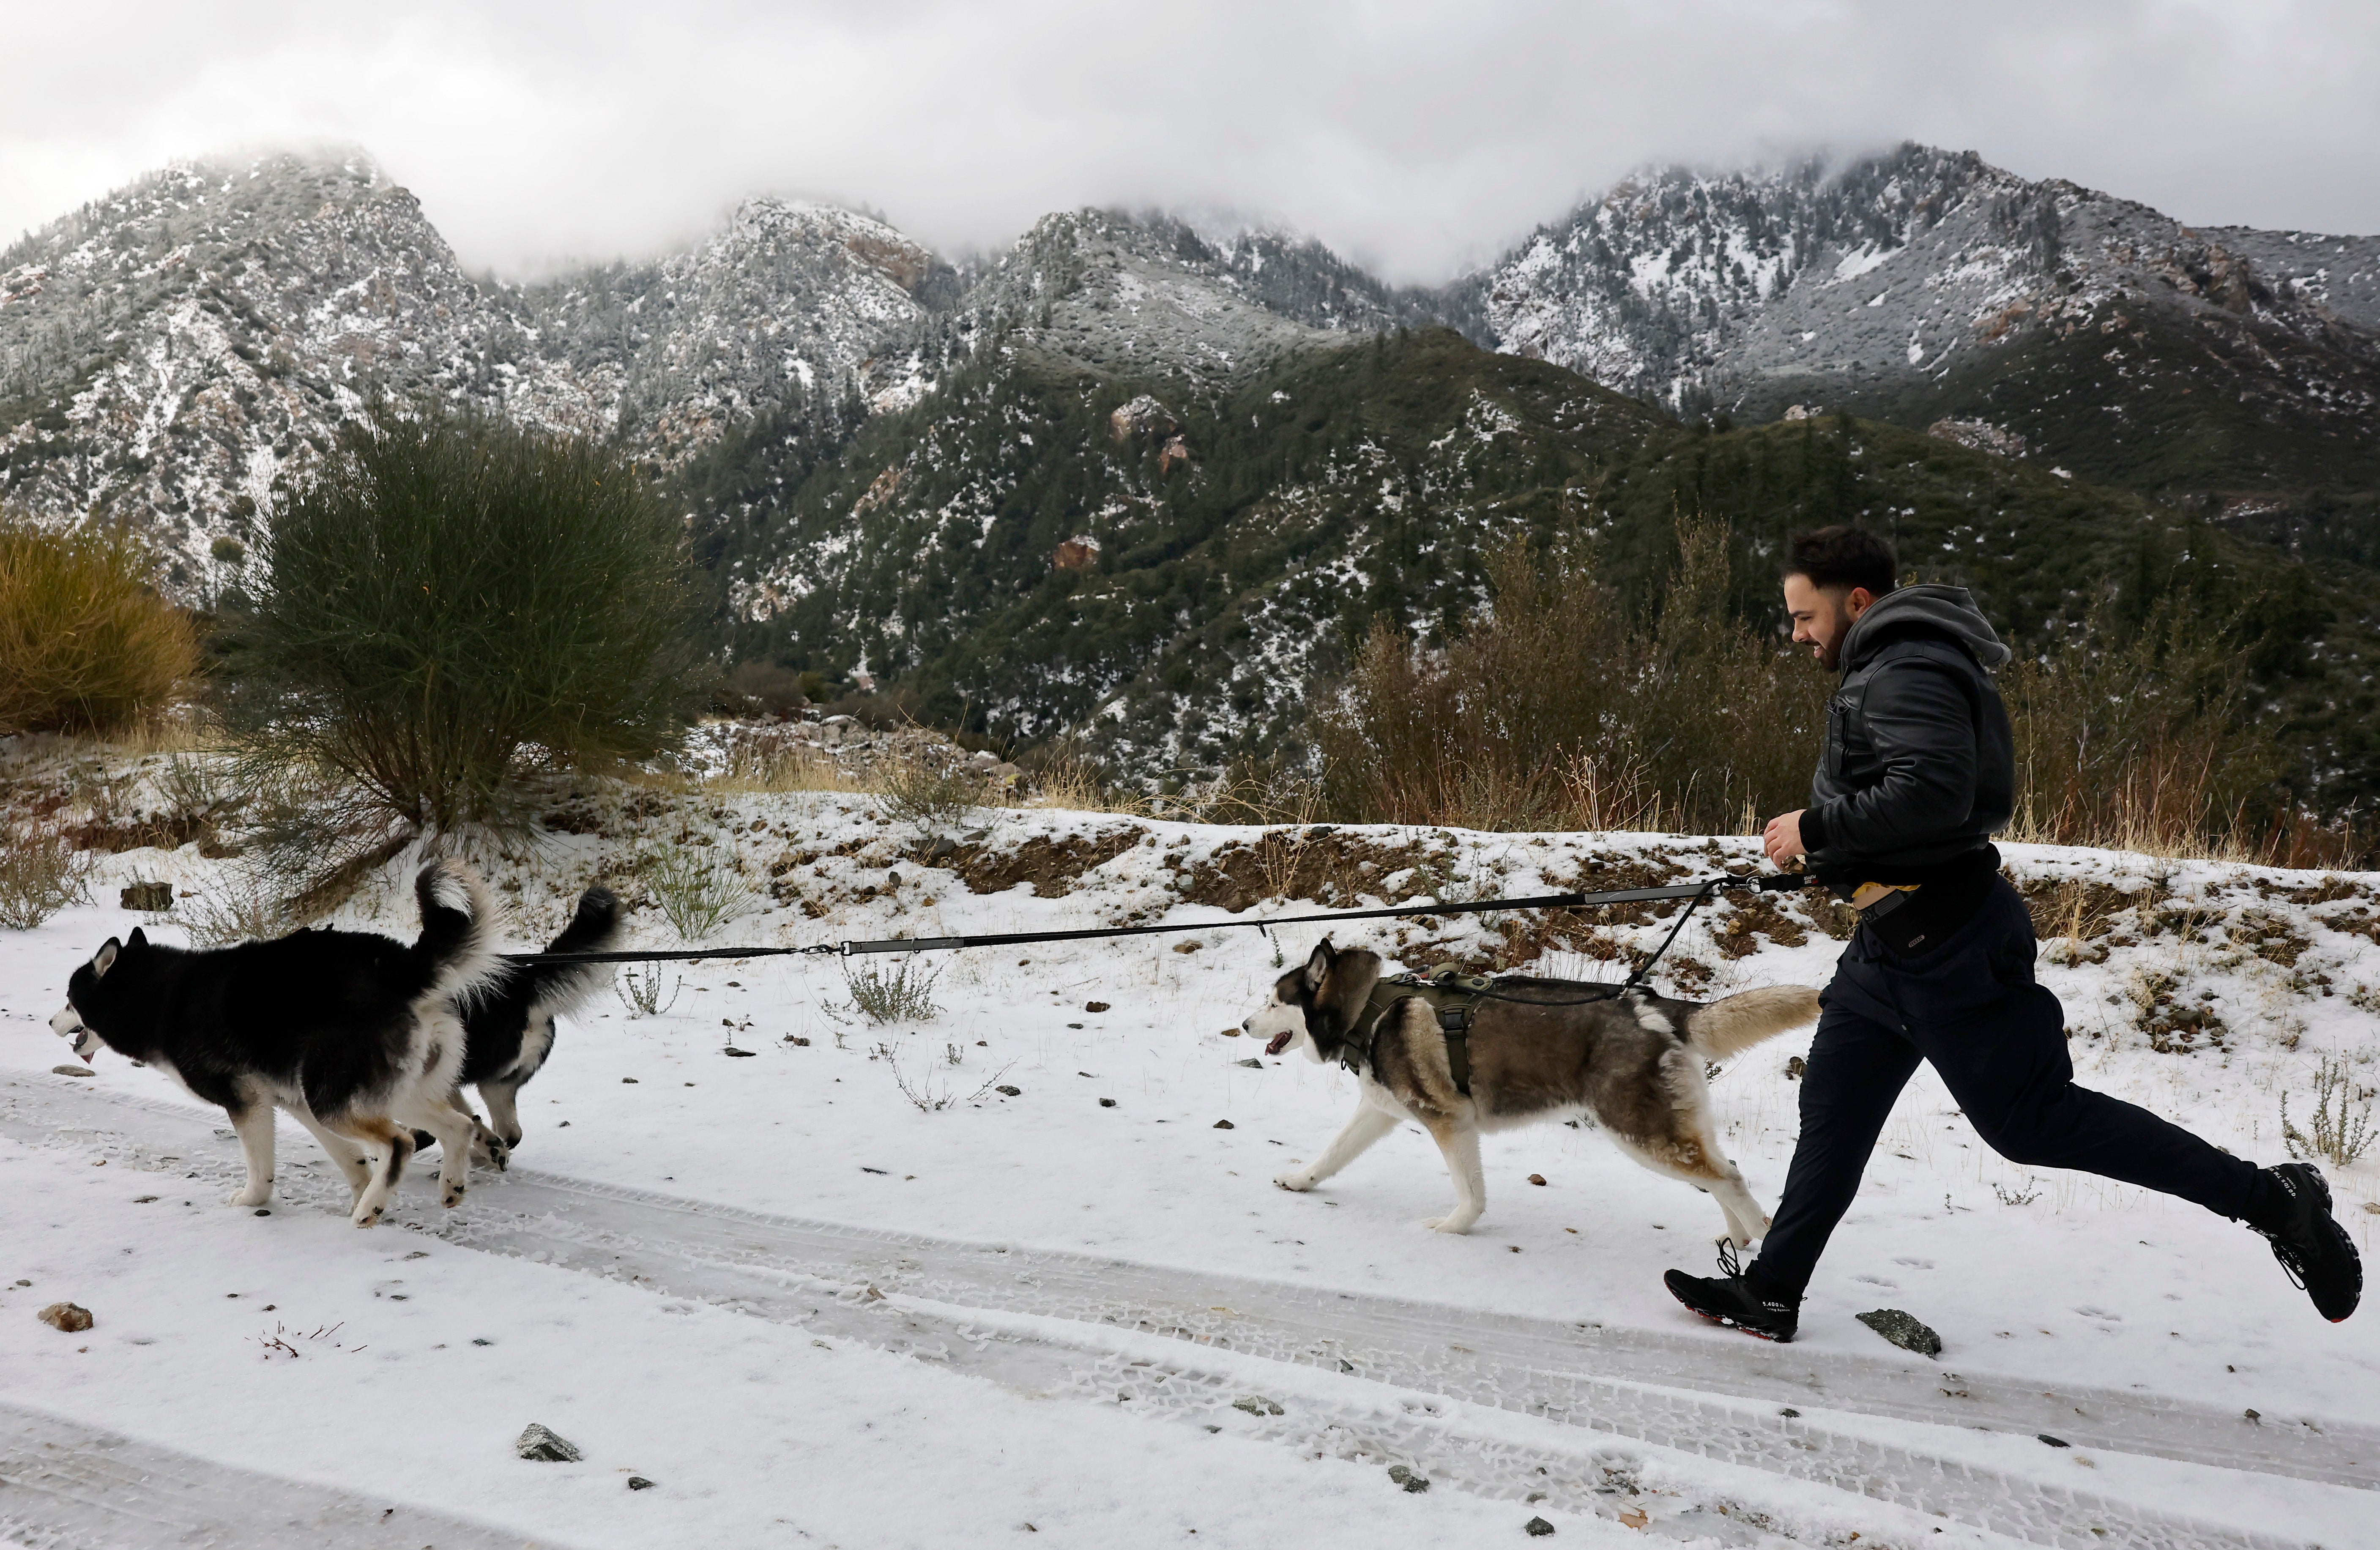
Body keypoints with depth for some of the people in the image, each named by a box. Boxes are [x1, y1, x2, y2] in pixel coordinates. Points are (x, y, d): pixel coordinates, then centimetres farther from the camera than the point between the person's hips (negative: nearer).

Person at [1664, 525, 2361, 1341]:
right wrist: (1833, 853, 14)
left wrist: (1816, 828, -21)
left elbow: (1932, 793, -31)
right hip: (1897, 937, 11)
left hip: (1942, 940, -11)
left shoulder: (1909, 671, -17)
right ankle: (1770, 1290, 21)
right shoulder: (1887, 668, 15)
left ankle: (2271, 1197, 4)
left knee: (2031, 1119, -5)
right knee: (1832, 1110, 13)